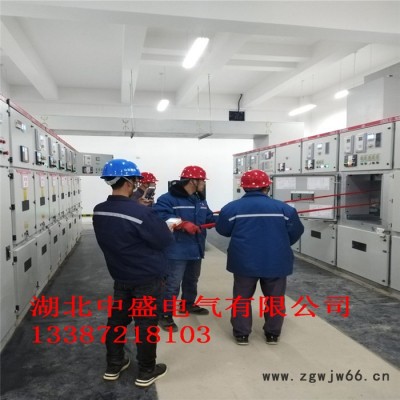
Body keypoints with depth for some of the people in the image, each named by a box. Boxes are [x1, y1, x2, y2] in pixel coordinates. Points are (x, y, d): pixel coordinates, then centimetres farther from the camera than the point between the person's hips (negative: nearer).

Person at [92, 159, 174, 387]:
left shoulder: (99, 212, -4)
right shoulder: (140, 212, -26)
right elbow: (164, 241, -18)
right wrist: (166, 227, 2)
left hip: (120, 276, 6)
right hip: (147, 278, -6)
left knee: (117, 319, 19)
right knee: (146, 324, 8)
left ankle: (113, 366, 34)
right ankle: (146, 373, 24)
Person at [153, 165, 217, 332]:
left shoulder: (200, 200, 13)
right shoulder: (168, 199, -16)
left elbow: (209, 218, 14)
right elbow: (161, 218, -28)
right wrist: (184, 224, -31)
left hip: (196, 249, 9)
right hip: (177, 251, -8)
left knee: (192, 280, 24)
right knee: (172, 284, -5)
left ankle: (188, 304, 44)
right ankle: (165, 314, 8)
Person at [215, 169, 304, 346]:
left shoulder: (232, 207, -6)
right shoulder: (283, 207, -3)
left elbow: (222, 230, 5)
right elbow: (296, 232, 5)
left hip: (244, 262, 0)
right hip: (276, 262, 1)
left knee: (242, 298, 15)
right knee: (275, 298, 18)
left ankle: (241, 334, 22)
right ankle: (272, 334, 27)